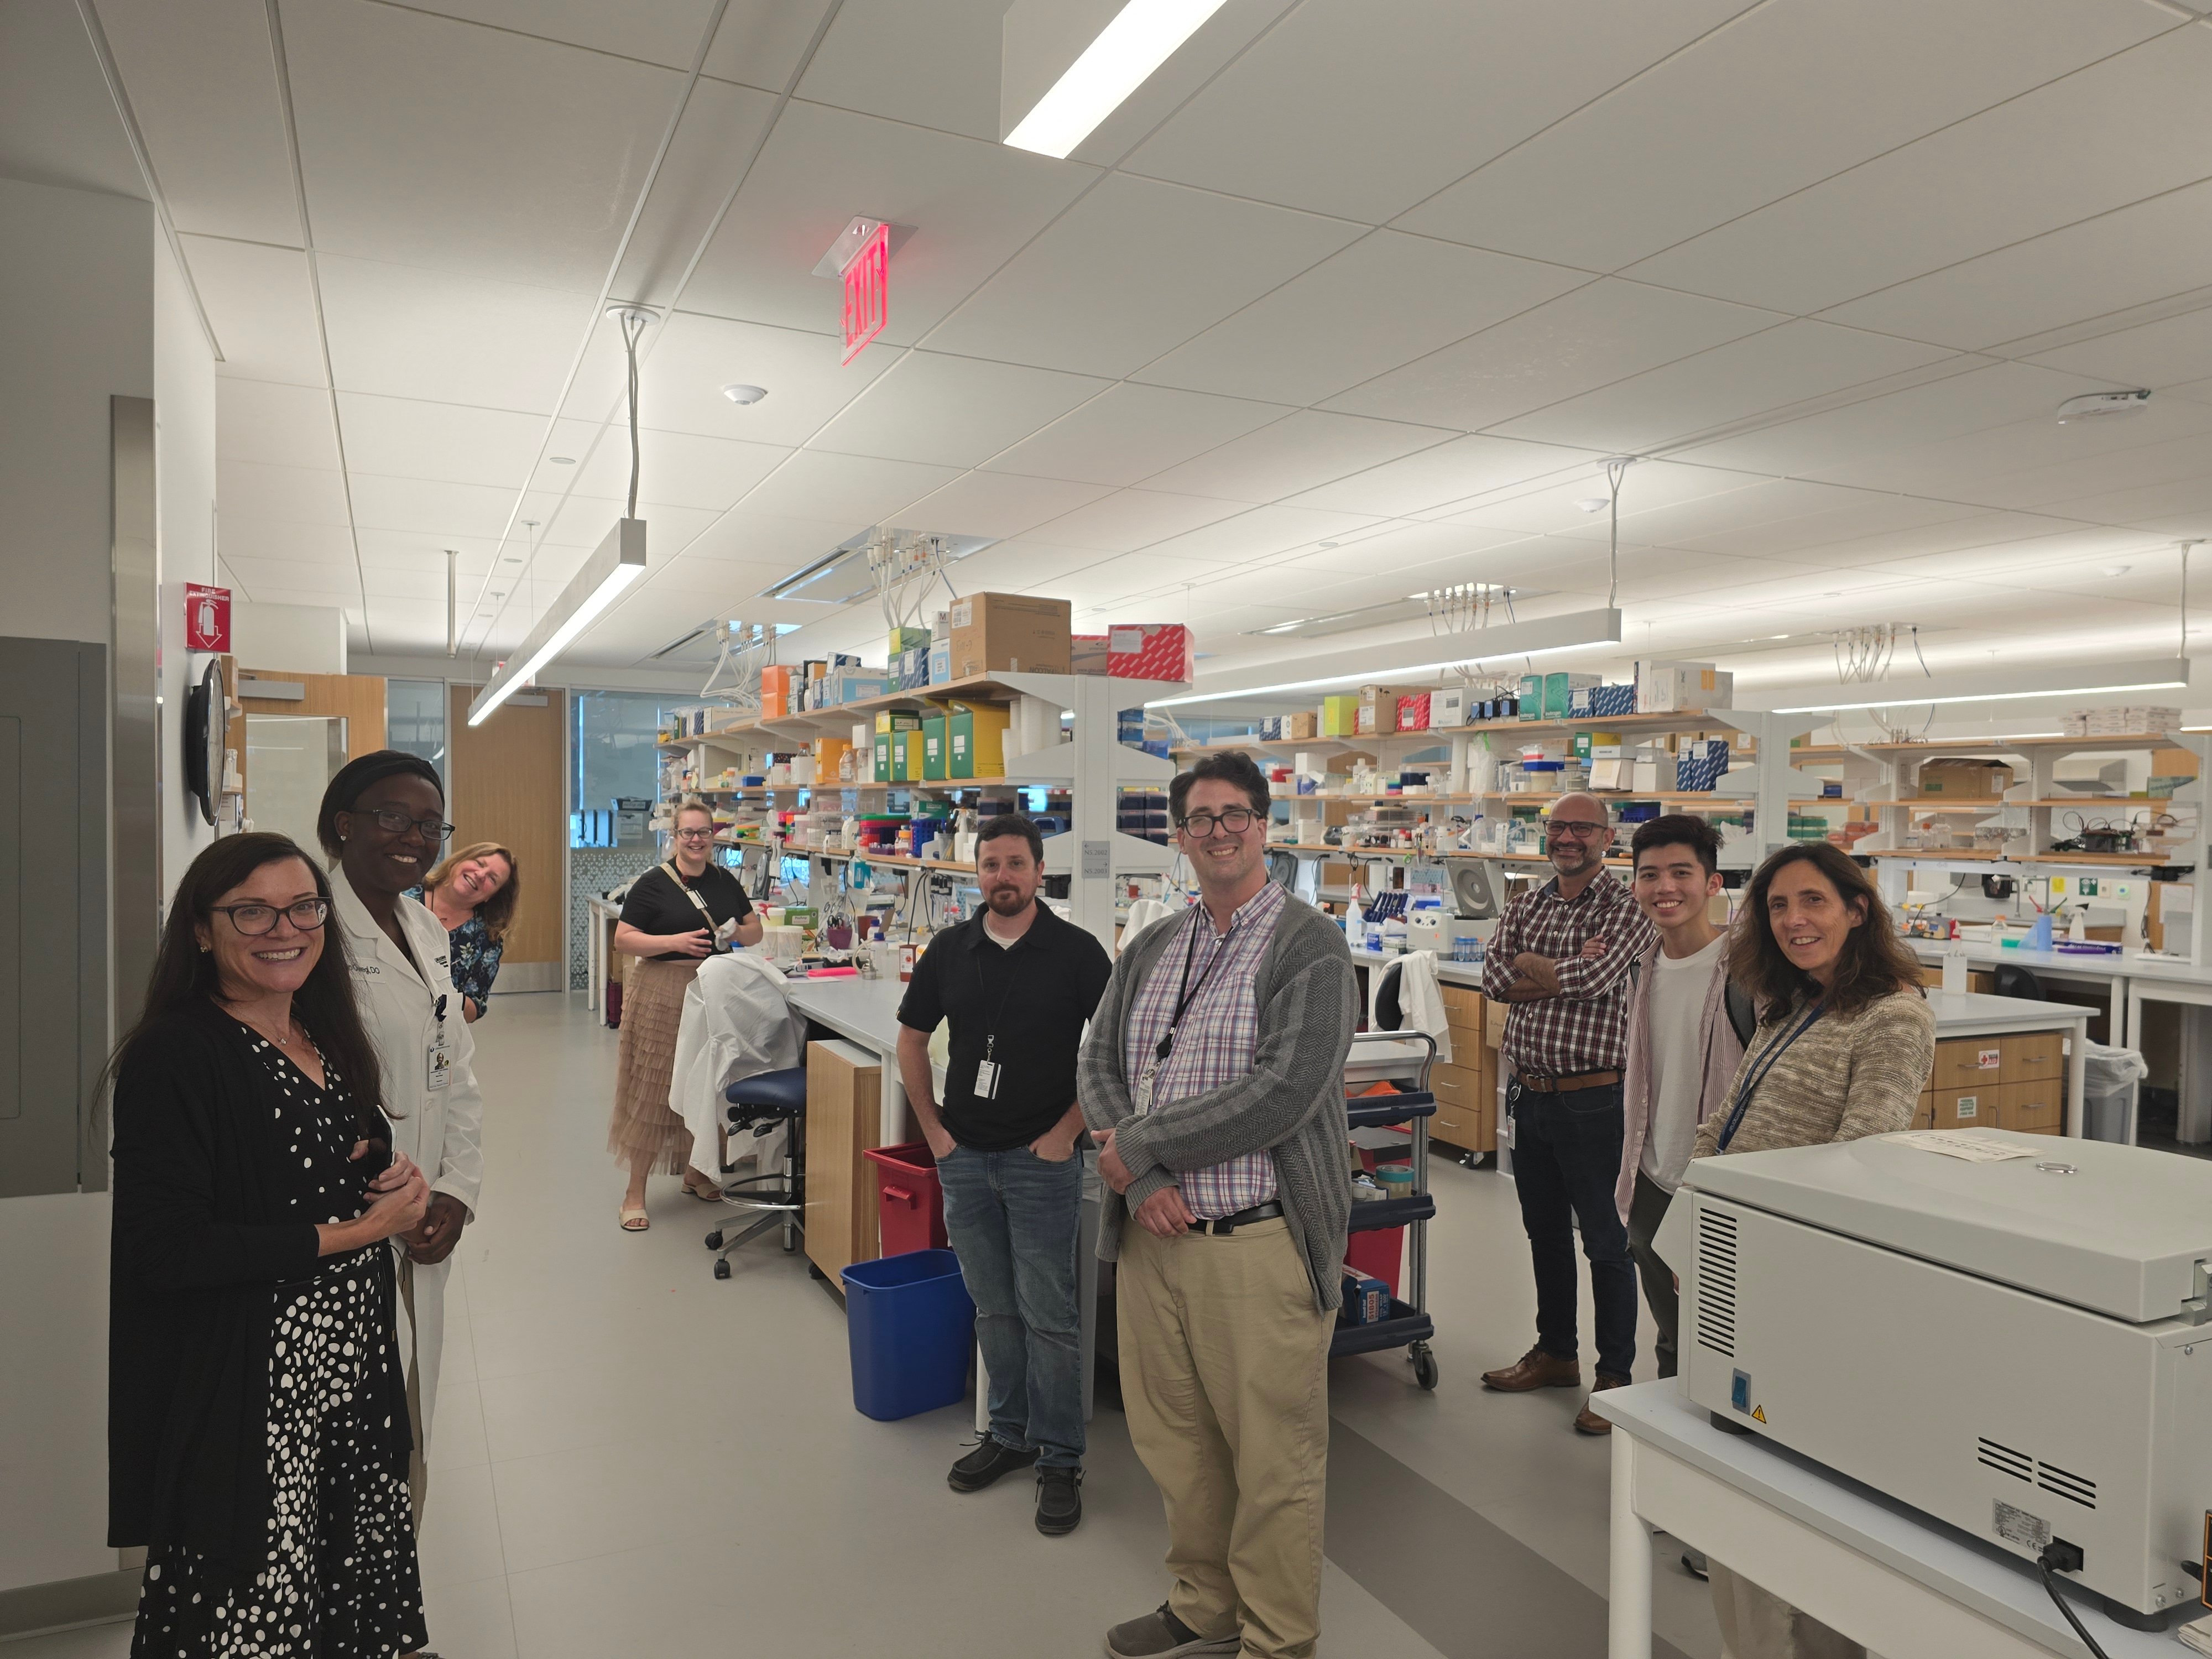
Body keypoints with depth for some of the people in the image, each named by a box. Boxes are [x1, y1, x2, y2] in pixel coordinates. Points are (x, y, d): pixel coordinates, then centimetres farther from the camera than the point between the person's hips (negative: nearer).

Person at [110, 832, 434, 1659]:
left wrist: (389, 1176, -1)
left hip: (354, 1371, 7)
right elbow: (166, 1250, -19)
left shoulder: (328, 1041, 9)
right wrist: (352, 1231, -16)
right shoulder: (174, 1057, -14)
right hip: (243, 1395, -7)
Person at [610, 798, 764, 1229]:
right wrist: (676, 941, -21)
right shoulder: (652, 884, -6)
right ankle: (635, 1193, 7)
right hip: (662, 995, -5)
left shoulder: (725, 882, 9)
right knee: (653, 1090, -2)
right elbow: (623, 940, -9)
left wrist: (738, 931, -6)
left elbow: (755, 931, 17)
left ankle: (695, 1173, 32)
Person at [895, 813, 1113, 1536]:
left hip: (1042, 1159, -4)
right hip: (965, 1157, 4)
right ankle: (1009, 1431, 32)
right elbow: (911, 1039, 12)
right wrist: (932, 1127, 6)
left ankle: (1060, 1458, 17)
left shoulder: (1075, 951, -8)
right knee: (993, 1309, 16)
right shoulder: (949, 951, 2)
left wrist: (1070, 1128, -9)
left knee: (1049, 1316, 3)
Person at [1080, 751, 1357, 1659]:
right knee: (1173, 1441, 18)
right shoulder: (1148, 951, 11)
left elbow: (1283, 1093, -18)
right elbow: (1098, 1068, 7)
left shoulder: (1309, 947, -8)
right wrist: (1142, 1178, -10)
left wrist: (1139, 1145, -13)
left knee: (1273, 1457, 7)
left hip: (1256, 1240, -6)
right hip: (1154, 1233, 6)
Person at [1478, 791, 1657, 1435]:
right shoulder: (1524, 907, 10)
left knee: (1605, 1241, 3)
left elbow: (1596, 977, -23)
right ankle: (1556, 1353, 34)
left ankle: (1615, 1375, 16)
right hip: (1528, 1093, 7)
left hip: (1590, 1099, -6)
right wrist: (1568, 970, -14)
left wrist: (1531, 966, -7)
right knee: (1545, 1231, 18)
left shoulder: (1625, 910, -8)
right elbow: (1495, 979, -4)